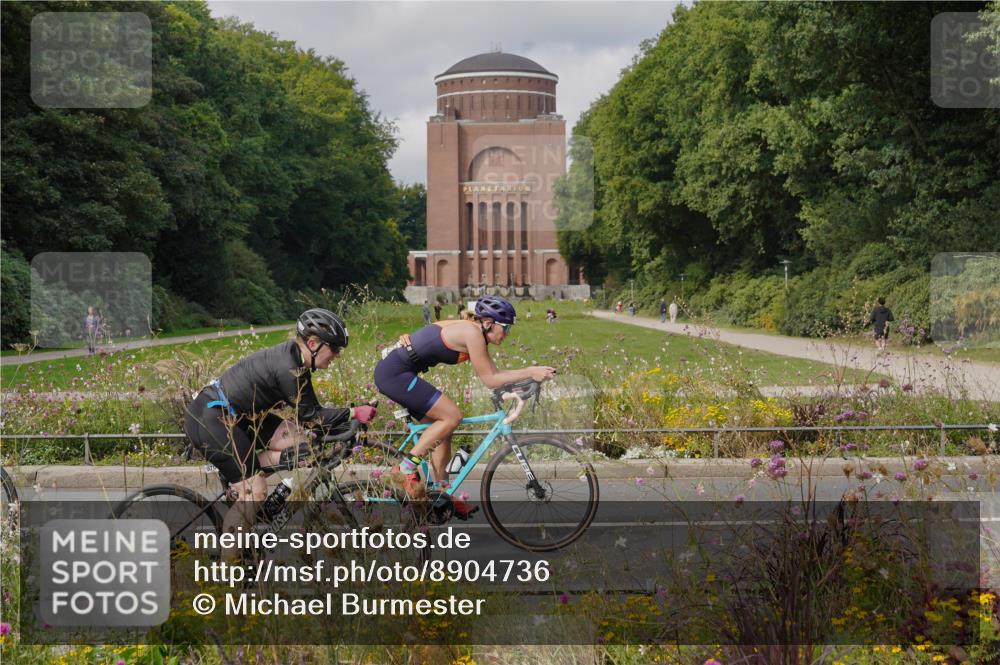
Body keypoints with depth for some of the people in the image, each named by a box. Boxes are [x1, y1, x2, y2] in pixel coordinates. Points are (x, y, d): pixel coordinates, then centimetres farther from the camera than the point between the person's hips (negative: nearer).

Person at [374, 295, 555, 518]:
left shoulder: (474, 334, 15)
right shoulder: (472, 333, -14)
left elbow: (493, 373, 13)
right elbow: (489, 380, -13)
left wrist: (535, 372, 5)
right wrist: (530, 373, -13)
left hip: (391, 371, 10)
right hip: (394, 372, -10)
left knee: (443, 427, 12)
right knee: (451, 416, -12)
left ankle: (440, 492, 17)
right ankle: (405, 470, -6)